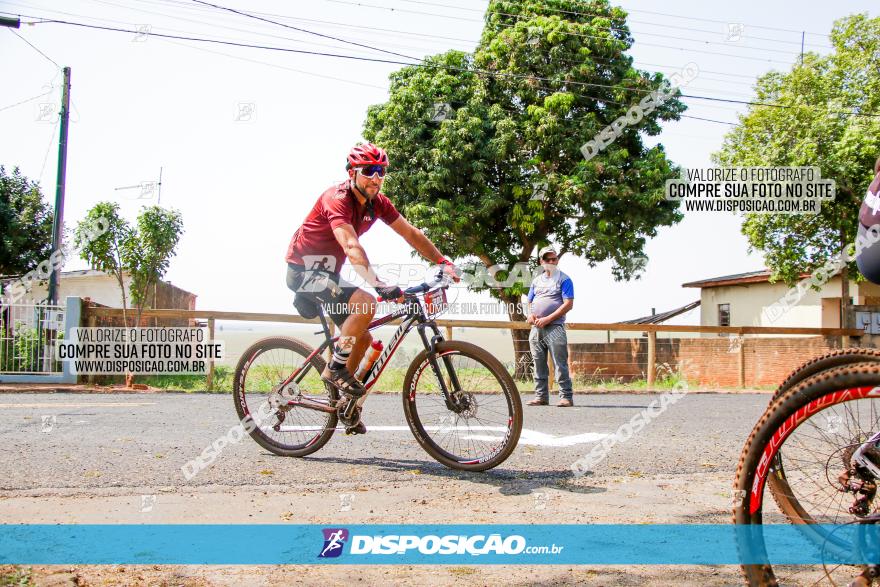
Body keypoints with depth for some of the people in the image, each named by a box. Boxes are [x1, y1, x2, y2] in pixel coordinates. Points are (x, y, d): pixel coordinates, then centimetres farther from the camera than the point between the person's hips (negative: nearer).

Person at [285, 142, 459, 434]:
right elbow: (351, 246, -39)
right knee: (366, 304, -29)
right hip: (303, 270, -9)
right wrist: (380, 285, -50)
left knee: (364, 338, 7)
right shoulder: (337, 198, -25)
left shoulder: (378, 203, -1)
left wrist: (444, 262, -10)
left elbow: (411, 234, 2)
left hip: (327, 273, 9)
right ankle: (336, 367, -14)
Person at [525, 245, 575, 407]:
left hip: (554, 327, -6)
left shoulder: (564, 279, 1)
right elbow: (530, 302, 24)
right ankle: (541, 396, 15)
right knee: (539, 364, 8)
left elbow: (568, 304, -8)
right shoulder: (536, 280, 19)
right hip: (536, 328, 6)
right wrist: (530, 315, 0)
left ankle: (566, 397, -5)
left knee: (560, 364, -8)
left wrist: (547, 319, -14)